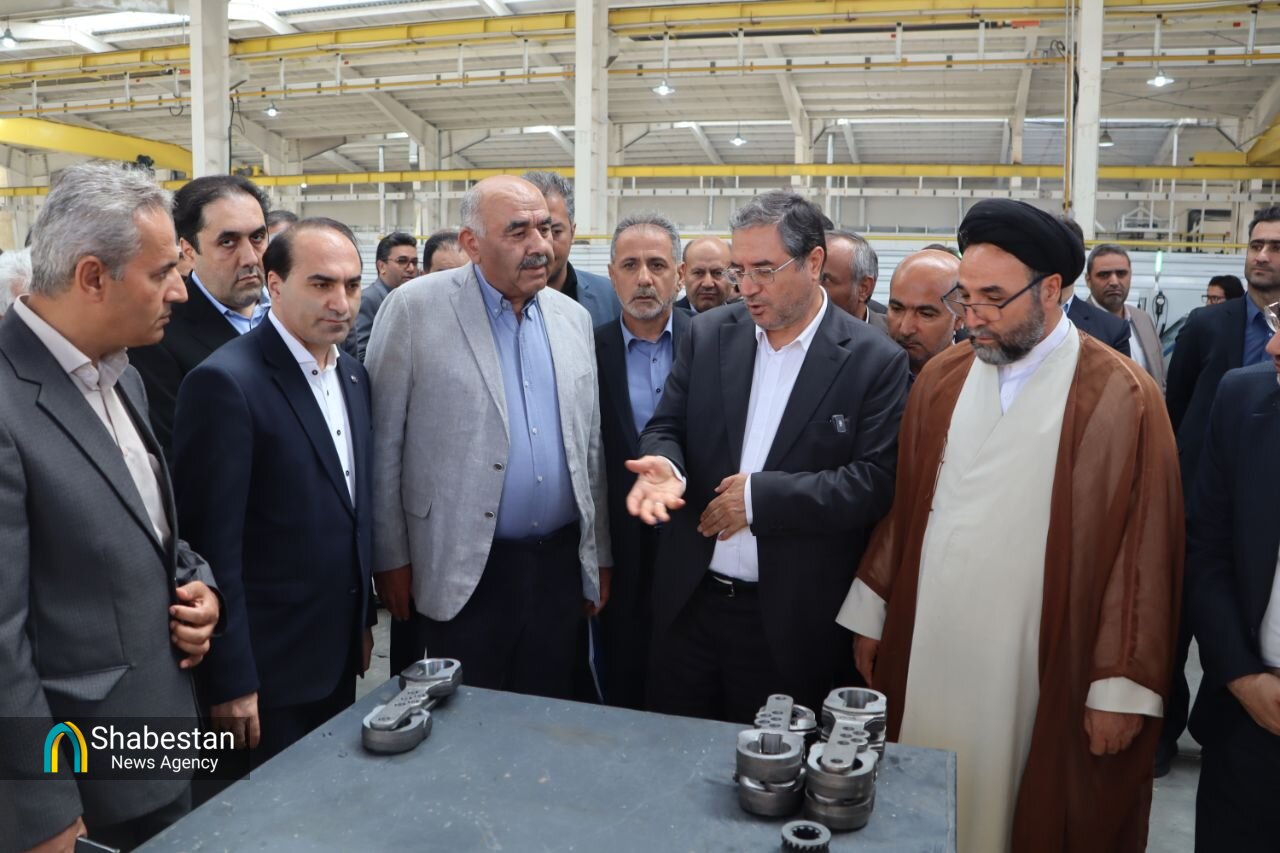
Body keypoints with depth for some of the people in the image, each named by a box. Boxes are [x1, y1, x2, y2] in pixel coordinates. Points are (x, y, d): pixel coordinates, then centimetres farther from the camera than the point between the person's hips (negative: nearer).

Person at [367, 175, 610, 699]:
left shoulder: (574, 317, 7)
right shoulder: (415, 309, -7)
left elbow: (589, 446, 11)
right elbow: (383, 443, -5)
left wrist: (600, 555, 12)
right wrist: (391, 558, -3)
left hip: (560, 563, 4)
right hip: (462, 570, -4)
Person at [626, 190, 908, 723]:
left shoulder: (874, 360, -9)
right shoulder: (708, 334, 3)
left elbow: (875, 481, -14)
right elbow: (666, 426, 6)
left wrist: (762, 496, -19)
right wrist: (666, 464, -17)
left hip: (790, 618, -3)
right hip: (689, 599, 4)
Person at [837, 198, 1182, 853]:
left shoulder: (1123, 399, -9)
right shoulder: (940, 379, 4)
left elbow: (1143, 550, -8)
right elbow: (901, 507, 7)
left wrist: (1121, 687, -8)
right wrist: (871, 617, 8)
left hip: (1043, 677, -3)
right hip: (925, 655, 4)